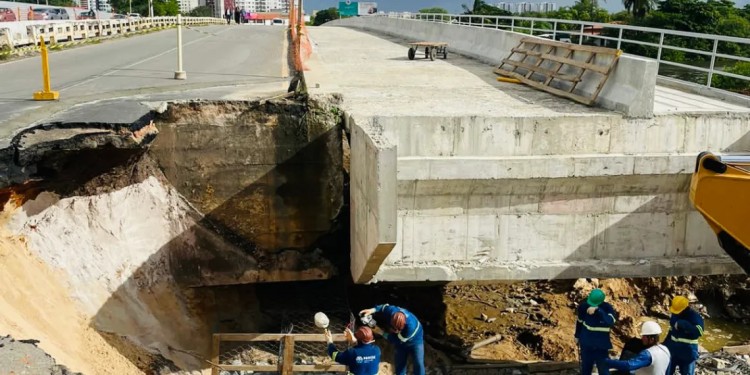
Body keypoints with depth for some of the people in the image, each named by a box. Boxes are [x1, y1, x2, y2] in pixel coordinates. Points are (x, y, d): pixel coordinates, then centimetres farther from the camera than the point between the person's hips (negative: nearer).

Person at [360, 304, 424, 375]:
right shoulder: (391, 311, -34)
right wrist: (373, 310, -24)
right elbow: (385, 307, -7)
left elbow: (397, 341, -32)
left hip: (415, 341, -4)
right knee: (399, 364, 13)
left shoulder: (411, 326, -46)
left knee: (418, 365, -3)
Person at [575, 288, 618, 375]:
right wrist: (577, 335, 16)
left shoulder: (607, 308, -17)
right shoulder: (584, 305, -10)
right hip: (586, 344, 2)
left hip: (601, 346, -2)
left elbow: (610, 322, -38)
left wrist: (598, 310, -47)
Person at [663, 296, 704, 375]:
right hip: (672, 350, 5)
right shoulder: (675, 315, 1)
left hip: (688, 353, -5)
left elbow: (698, 332, -36)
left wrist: (683, 324, -40)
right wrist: (664, 345, 17)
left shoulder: (695, 317, -18)